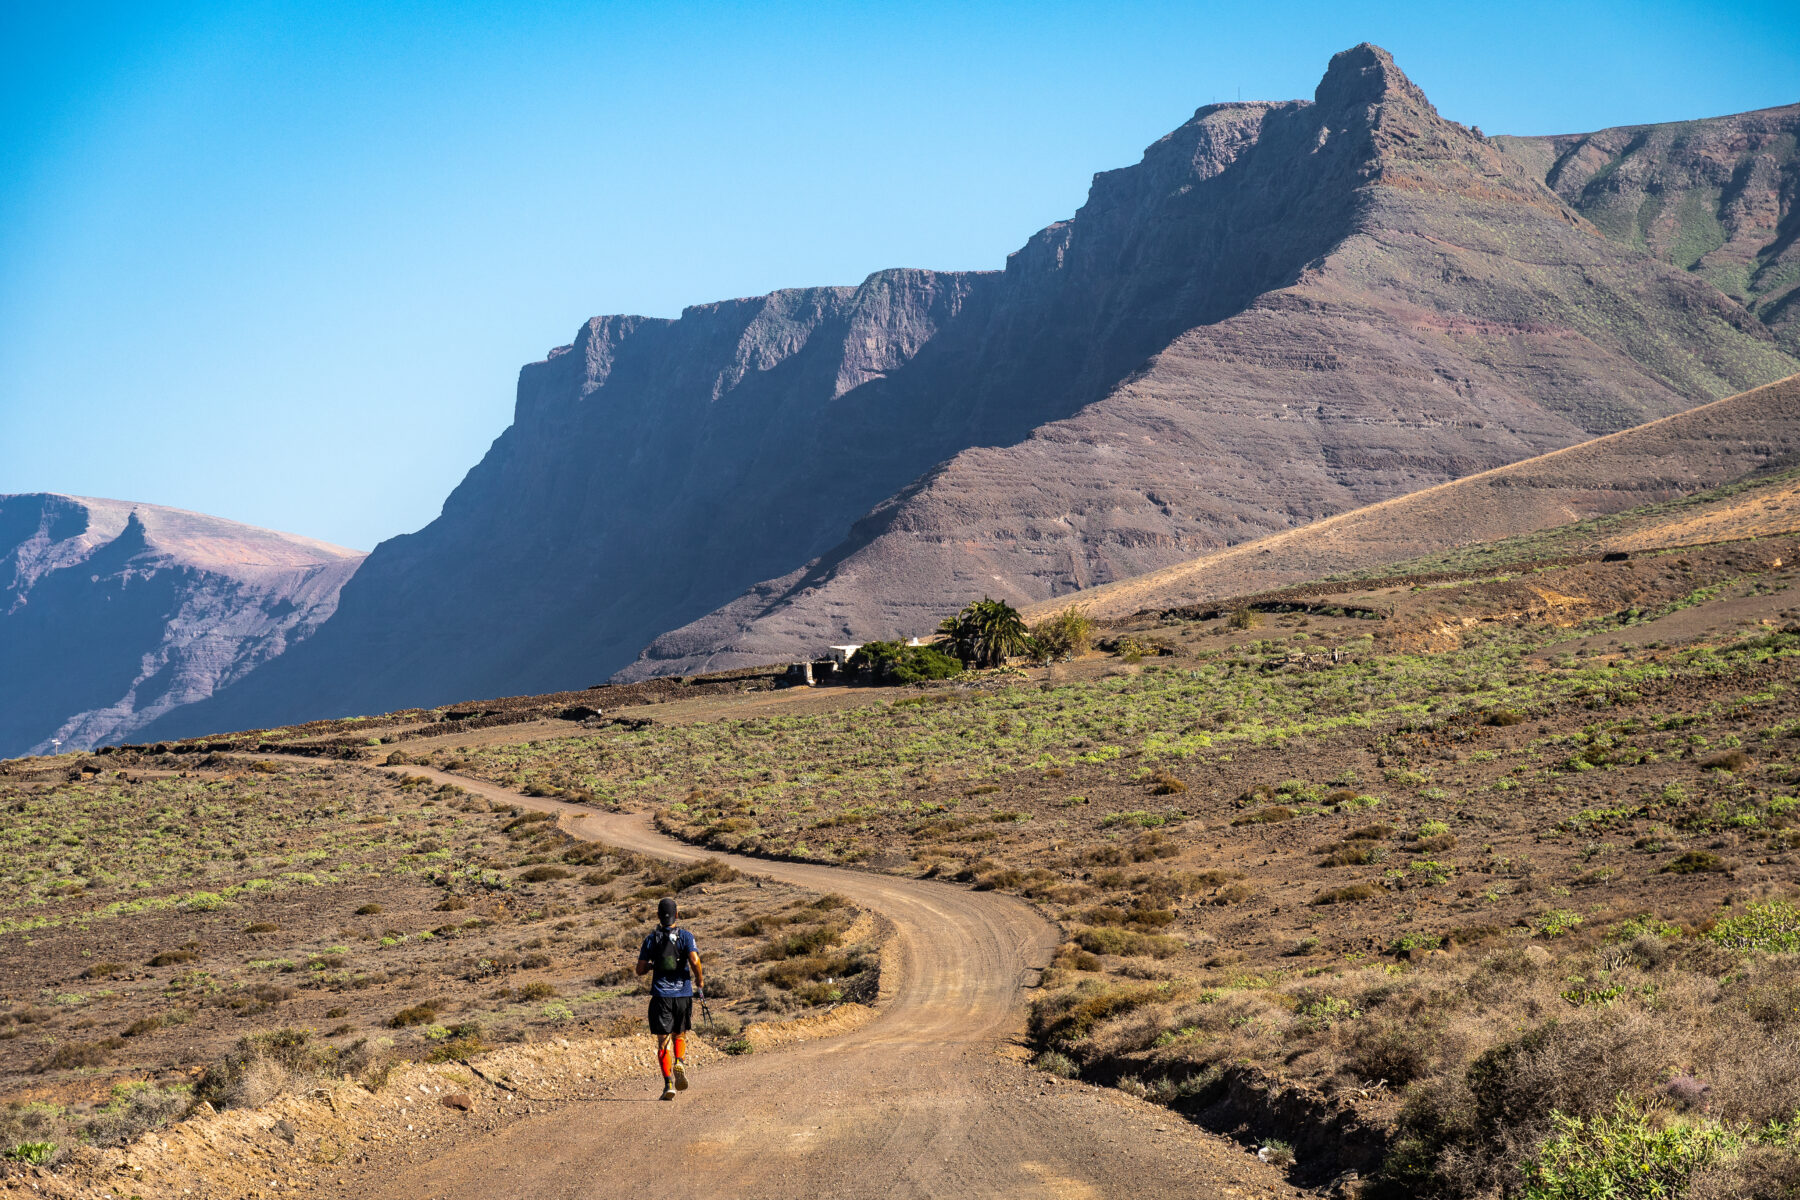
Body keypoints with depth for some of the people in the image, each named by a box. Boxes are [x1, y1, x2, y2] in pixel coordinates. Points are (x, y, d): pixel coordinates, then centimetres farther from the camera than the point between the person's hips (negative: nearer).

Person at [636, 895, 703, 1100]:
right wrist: (700, 983, 1)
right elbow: (694, 961, -15)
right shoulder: (685, 936, -2)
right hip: (683, 993, 0)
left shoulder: (651, 939, 3)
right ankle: (680, 1063, -8)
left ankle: (668, 1083, -10)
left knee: (663, 1041, 2)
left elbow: (640, 970, 3)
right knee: (679, 1035, 20)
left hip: (661, 995, 0)